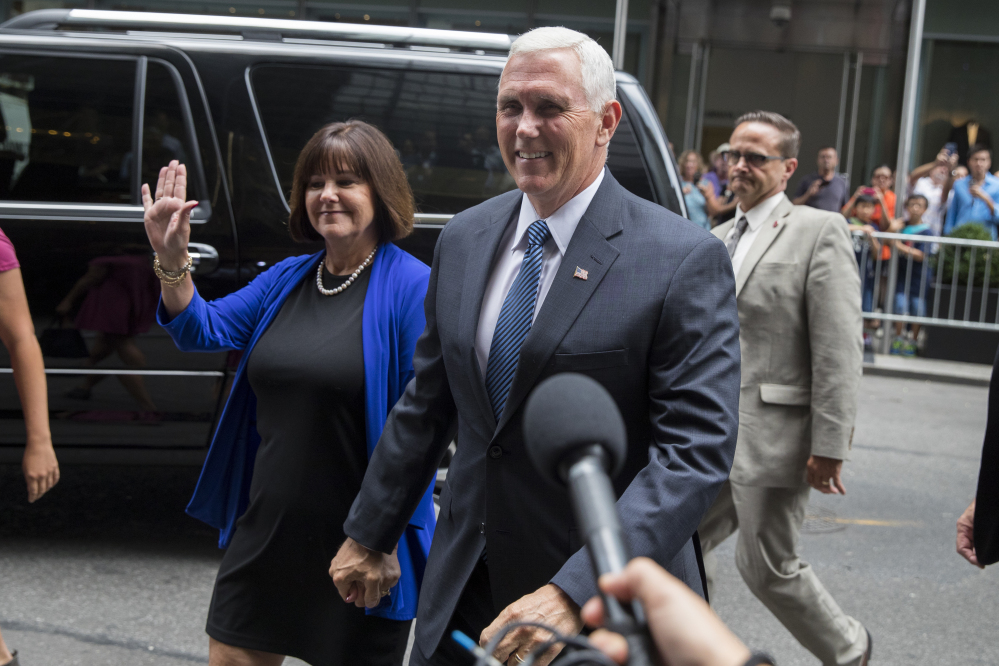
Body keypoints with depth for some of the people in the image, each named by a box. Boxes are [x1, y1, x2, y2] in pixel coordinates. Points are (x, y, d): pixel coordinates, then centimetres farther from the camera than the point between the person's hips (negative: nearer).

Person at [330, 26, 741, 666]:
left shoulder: (687, 260, -15)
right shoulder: (464, 237, 5)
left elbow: (696, 452, -21)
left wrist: (575, 592, -29)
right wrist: (369, 535, 17)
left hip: (605, 602, -5)